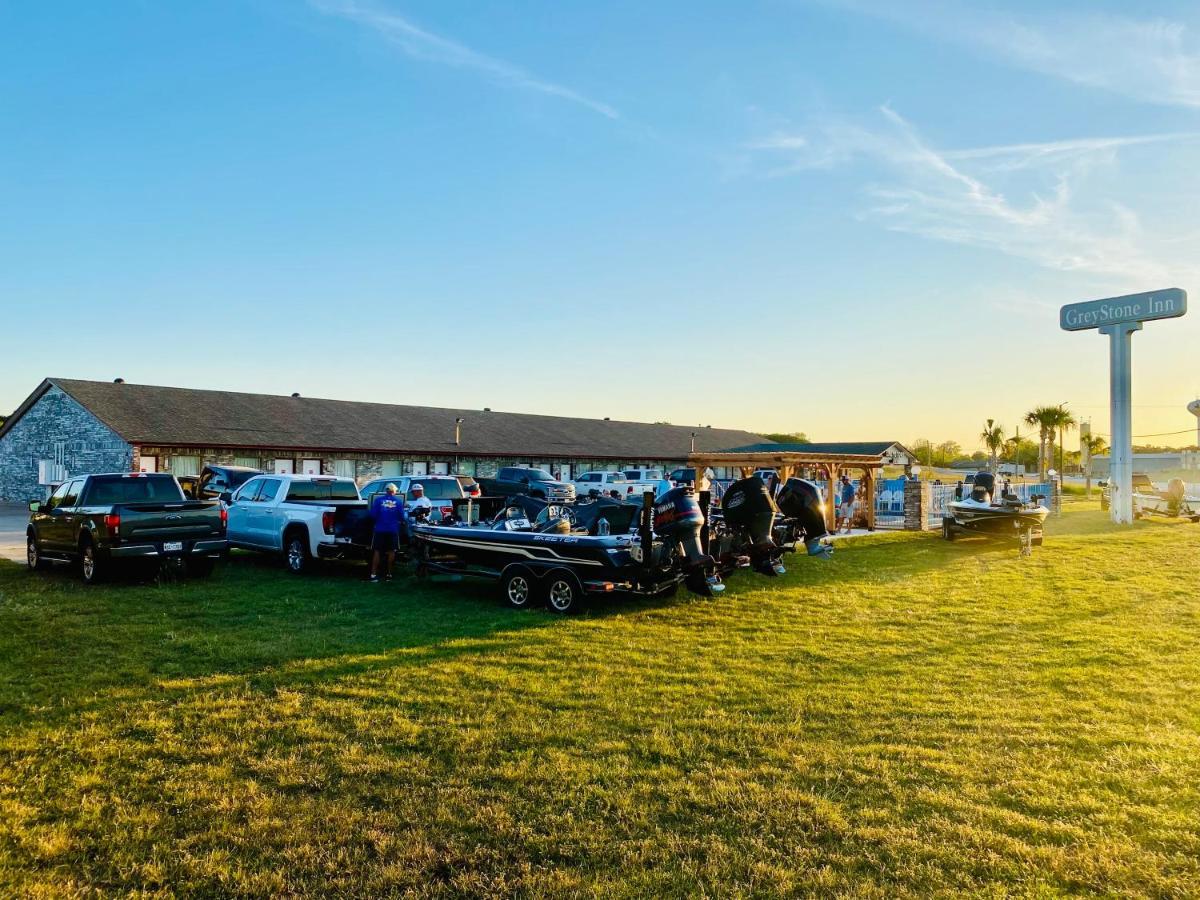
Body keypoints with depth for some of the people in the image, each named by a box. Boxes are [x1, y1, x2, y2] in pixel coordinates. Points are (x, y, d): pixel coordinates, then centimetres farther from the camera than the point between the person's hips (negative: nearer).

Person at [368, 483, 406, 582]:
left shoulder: (378, 499, -2)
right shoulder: (398, 501, -1)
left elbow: (373, 515, -4)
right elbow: (401, 516, -1)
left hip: (380, 529, 0)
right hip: (393, 530, 0)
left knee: (377, 551, 6)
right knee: (391, 551, 11)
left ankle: (373, 574, 1)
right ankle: (388, 574, 14)